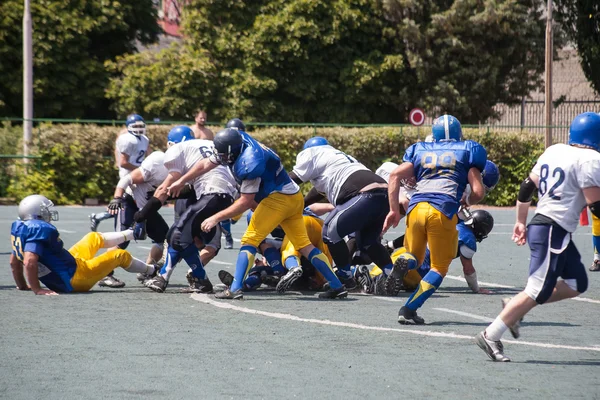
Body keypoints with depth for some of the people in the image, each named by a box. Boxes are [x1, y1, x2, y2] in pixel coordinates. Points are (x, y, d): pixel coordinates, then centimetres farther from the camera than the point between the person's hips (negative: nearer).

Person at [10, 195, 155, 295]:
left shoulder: (18, 227, -1)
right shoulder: (41, 230, -29)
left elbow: (14, 261, 9)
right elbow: (29, 262, -40)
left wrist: (22, 285, 20)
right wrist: (37, 289, -33)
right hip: (75, 280, -9)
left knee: (94, 238, 28)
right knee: (121, 255, 15)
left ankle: (132, 233, 54)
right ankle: (151, 270, 43)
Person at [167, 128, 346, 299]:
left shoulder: (249, 164, -26)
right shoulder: (238, 142, -1)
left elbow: (245, 202, -18)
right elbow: (206, 165, 12)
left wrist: (216, 218, -14)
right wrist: (181, 181, 20)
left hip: (278, 198, -9)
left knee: (250, 240, -7)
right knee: (304, 244, 10)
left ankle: (235, 289, -14)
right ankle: (337, 286, 7)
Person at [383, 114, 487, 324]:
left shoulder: (420, 150, 24)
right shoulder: (467, 150, 17)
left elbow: (395, 175, 10)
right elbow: (477, 192, 9)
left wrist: (394, 210, 12)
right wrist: (468, 202, 31)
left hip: (416, 207, 3)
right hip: (444, 210, -3)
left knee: (415, 258, 23)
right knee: (439, 267, 10)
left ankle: (406, 260, -14)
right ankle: (409, 310, -6)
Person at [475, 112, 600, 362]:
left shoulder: (555, 151, 12)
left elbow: (527, 187, 16)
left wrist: (521, 222, 24)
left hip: (541, 224, 10)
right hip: (553, 231, -10)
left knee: (577, 284, 16)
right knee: (538, 292, -8)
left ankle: (515, 309, 14)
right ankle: (491, 336, -8)